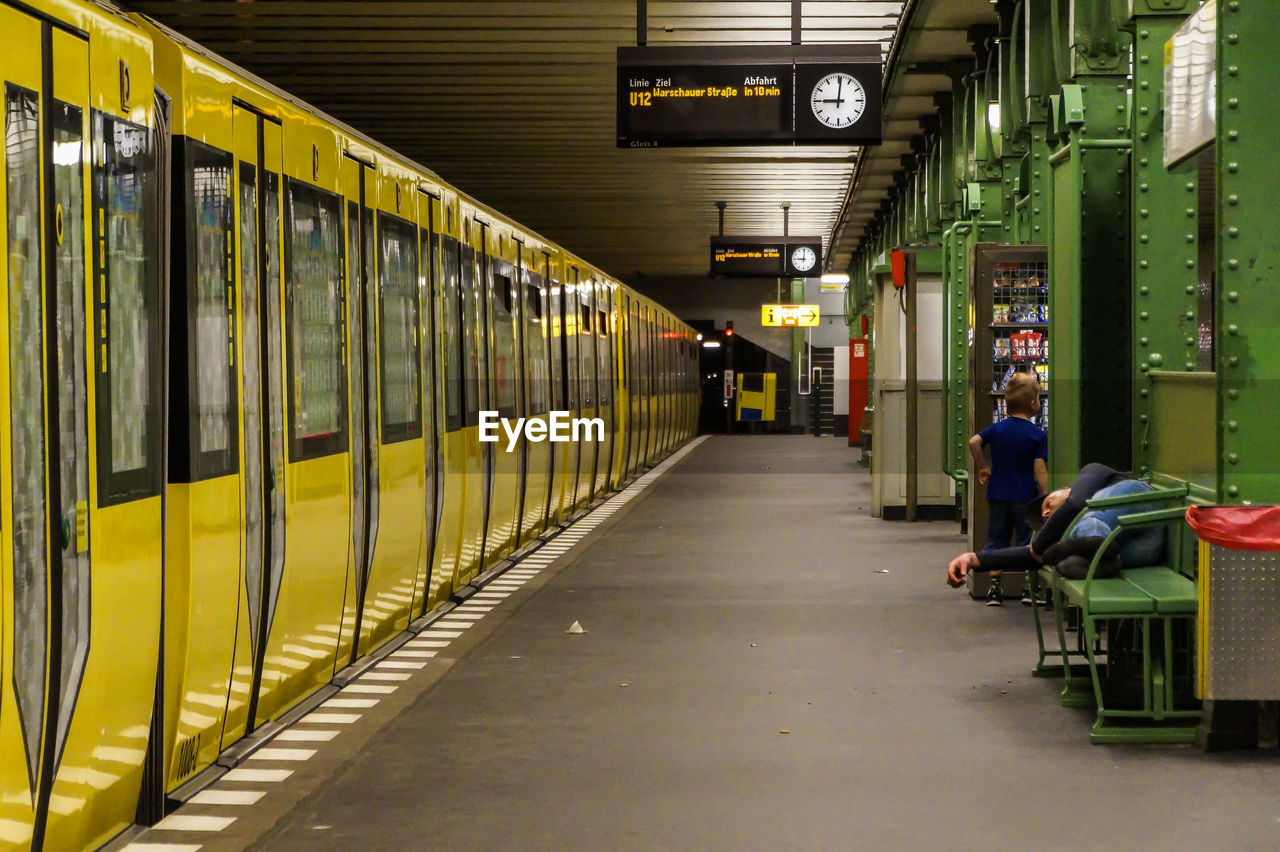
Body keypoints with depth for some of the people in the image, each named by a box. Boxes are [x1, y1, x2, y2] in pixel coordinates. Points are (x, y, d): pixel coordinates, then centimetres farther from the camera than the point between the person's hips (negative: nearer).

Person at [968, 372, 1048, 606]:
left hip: (998, 495, 3)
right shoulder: (1037, 435, -8)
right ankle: (1029, 588, 5)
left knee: (996, 542, 9)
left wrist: (982, 468, 2)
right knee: (1028, 543, 7)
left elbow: (974, 442, -11)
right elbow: (1039, 470, -14)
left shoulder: (997, 429, 2)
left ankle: (994, 588, 7)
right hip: (1026, 497, -3)